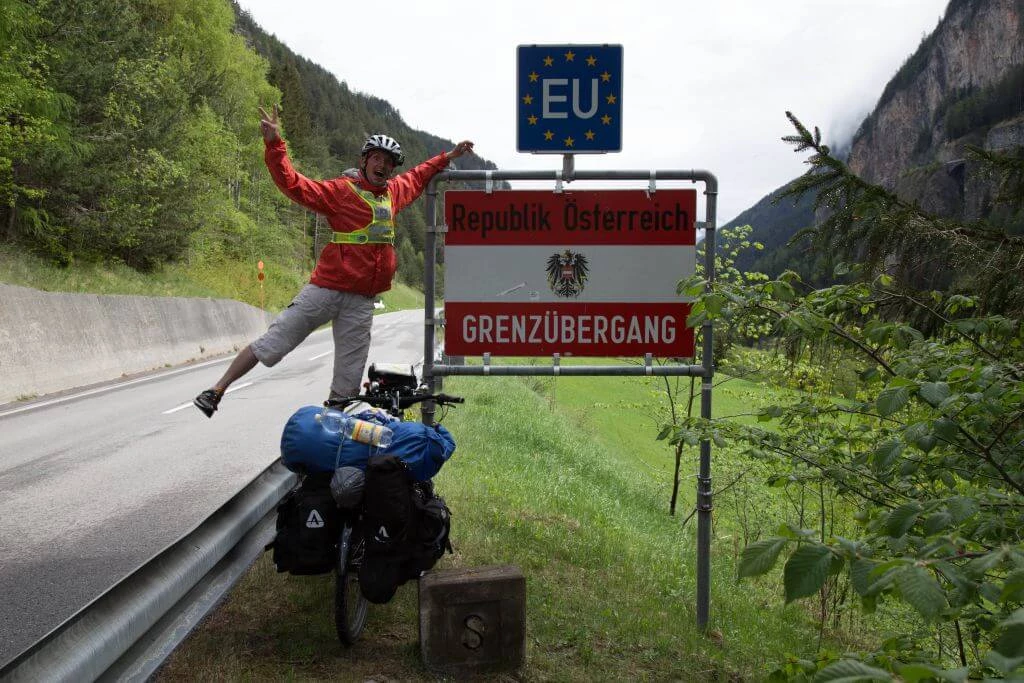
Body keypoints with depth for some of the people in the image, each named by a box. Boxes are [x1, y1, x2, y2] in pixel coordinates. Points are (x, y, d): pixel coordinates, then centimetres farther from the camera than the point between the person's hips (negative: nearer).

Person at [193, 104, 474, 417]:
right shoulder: (341, 190, -4)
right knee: (272, 342, -4)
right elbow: (294, 184, -13)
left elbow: (416, 177, 36)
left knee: (347, 384, 5)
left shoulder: (394, 192, 15)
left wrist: (448, 157, 40)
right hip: (326, 289, -5)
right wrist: (274, 144, -24)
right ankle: (216, 391, 8)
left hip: (362, 301, 5)